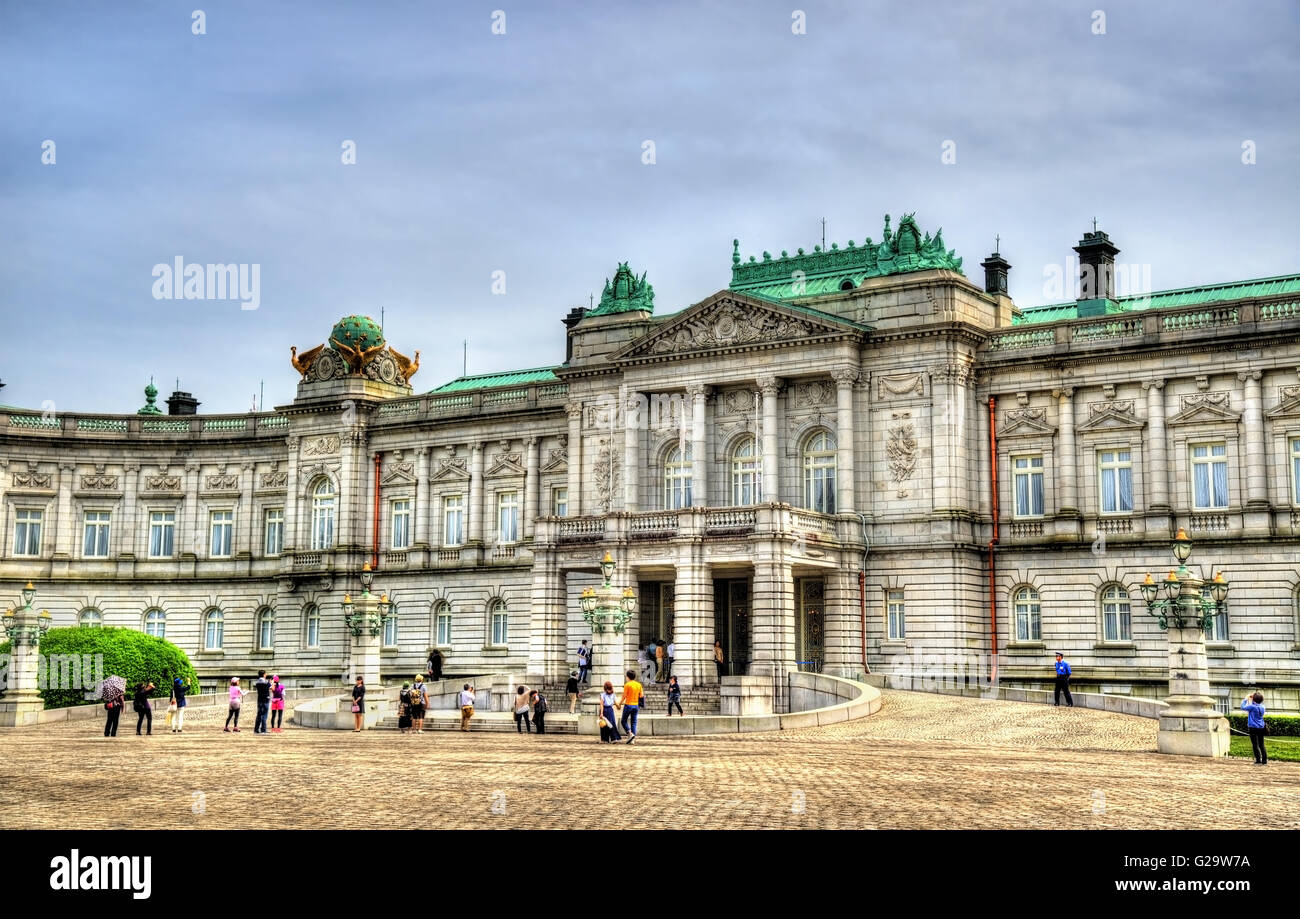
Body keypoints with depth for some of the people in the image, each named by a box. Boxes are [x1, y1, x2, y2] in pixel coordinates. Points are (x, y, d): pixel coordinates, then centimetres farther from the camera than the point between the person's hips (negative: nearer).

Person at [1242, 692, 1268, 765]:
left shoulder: (1252, 707, -17)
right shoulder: (1262, 707, 2)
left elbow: (1243, 707, -5)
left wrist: (1246, 699, 6)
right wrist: (1250, 701, 20)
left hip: (1253, 728, -6)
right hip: (1261, 728, 6)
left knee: (1255, 745, 0)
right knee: (1261, 745, 11)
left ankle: (1258, 761, -1)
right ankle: (1264, 761, 10)